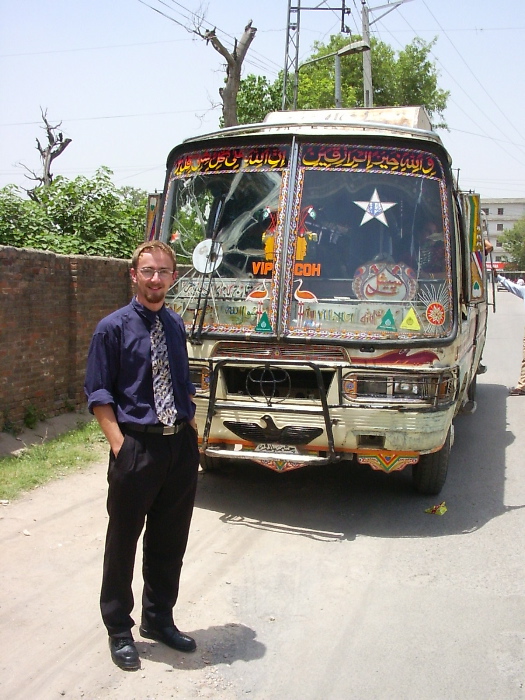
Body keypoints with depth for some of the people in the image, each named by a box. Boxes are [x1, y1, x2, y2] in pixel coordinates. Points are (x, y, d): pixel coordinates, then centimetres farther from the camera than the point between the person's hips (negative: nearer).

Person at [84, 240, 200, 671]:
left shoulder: (176, 326, 10)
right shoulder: (114, 327, -7)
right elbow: (99, 393, -7)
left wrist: (193, 433, 9)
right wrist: (119, 443, -16)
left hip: (180, 446, 5)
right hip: (137, 446, -5)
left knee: (170, 541, 16)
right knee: (124, 541, 8)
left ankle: (159, 619, 36)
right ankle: (119, 631, 26)